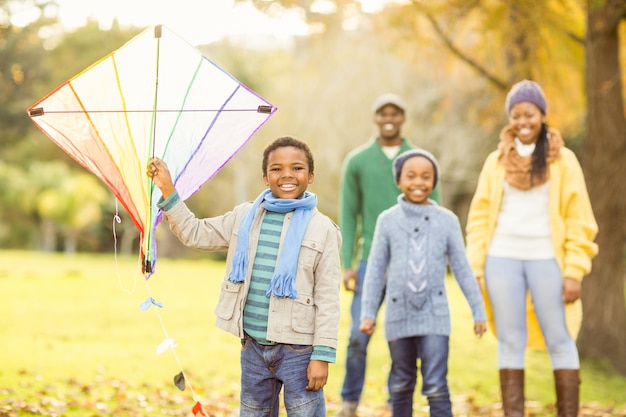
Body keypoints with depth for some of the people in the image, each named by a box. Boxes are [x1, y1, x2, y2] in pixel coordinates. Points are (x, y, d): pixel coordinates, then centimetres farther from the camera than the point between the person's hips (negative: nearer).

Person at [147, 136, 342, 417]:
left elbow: (328, 299, -6)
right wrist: (167, 191, 8)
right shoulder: (244, 217, 8)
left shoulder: (322, 229, -4)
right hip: (254, 347, 5)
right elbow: (194, 233, 17)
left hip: (298, 350, -4)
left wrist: (323, 354, -10)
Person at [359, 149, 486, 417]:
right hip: (399, 315, 1)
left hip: (434, 315, -1)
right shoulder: (387, 220, 2)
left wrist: (478, 312, 4)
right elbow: (376, 270, 5)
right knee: (402, 385, 13)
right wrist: (368, 313, 1)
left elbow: (462, 269, 5)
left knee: (436, 387, -7)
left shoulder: (447, 220, 1)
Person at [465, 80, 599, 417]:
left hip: (546, 260, -2)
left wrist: (574, 271, -7)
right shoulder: (496, 161, 10)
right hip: (503, 260, 2)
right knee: (510, 341, 4)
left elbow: (579, 220, 1)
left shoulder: (562, 160, 4)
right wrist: (475, 268, 2)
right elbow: (479, 216, 10)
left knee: (558, 339, -1)